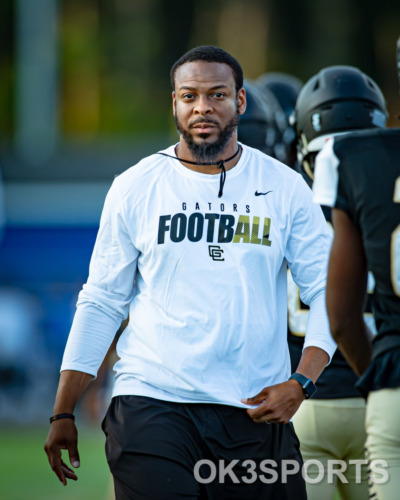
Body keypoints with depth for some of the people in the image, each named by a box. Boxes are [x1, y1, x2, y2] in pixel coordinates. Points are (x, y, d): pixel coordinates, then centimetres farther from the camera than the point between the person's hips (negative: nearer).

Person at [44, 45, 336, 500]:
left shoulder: (285, 188, 5)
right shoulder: (134, 188, 6)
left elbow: (327, 292, 5)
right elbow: (102, 303, 9)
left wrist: (300, 383, -11)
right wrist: (62, 414, 6)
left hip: (254, 411, 1)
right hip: (151, 403, -1)